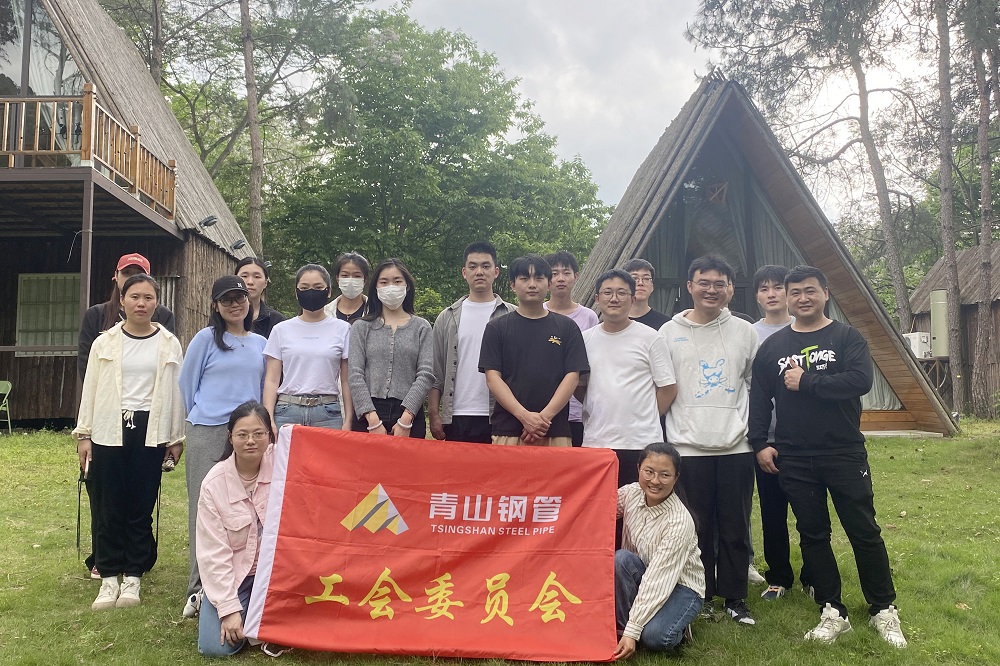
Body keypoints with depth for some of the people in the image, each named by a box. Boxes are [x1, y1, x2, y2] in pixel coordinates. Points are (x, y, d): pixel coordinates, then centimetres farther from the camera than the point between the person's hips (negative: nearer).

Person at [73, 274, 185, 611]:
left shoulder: (169, 344, 5)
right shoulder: (105, 342, 6)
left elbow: (175, 391, 6)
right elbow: (91, 389, 8)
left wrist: (177, 438, 5)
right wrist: (84, 434, 4)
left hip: (150, 431, -1)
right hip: (109, 431, 1)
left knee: (141, 507, 3)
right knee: (110, 508, 2)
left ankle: (133, 578, 13)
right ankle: (109, 578, 14)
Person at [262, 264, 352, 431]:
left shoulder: (342, 329, 6)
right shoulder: (281, 330, 9)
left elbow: (347, 381, 5)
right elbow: (272, 380, 7)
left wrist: (348, 421, -1)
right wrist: (269, 420, -3)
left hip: (328, 413, -1)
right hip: (287, 413, 1)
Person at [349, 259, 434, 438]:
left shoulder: (421, 327, 8)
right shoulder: (361, 327, 9)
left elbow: (425, 375, -1)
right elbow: (355, 375, 0)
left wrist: (406, 419, -12)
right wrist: (373, 420, -11)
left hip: (409, 415, 0)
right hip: (368, 415, 0)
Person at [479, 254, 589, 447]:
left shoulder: (567, 327, 11)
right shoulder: (497, 328, 9)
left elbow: (572, 376, 4)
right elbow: (492, 377, 1)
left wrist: (545, 416, -9)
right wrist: (524, 416, -11)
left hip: (555, 432, 1)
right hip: (507, 432, 0)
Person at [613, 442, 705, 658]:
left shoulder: (680, 522, -28)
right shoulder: (630, 493, -14)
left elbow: (657, 581, -30)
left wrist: (632, 632, -31)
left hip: (680, 586, -4)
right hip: (643, 578, 4)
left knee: (654, 636, -31)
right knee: (620, 559, -28)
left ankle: (676, 623, 3)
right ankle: (621, 624, -9)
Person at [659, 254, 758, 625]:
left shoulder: (744, 331, 7)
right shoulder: (670, 332, 3)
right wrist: (658, 438, 2)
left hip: (735, 446, 1)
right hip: (688, 447, -1)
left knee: (735, 529, 7)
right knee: (697, 528, 6)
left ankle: (736, 600, 21)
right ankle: (701, 597, 20)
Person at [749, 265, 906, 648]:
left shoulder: (847, 338, -1)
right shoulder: (772, 346, 7)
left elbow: (860, 381, -18)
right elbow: (758, 398, 8)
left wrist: (805, 381, -17)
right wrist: (760, 443, -1)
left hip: (845, 454, -2)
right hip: (794, 460, 3)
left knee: (864, 532, 4)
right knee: (812, 536, 8)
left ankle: (884, 610, 20)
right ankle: (832, 613, 20)